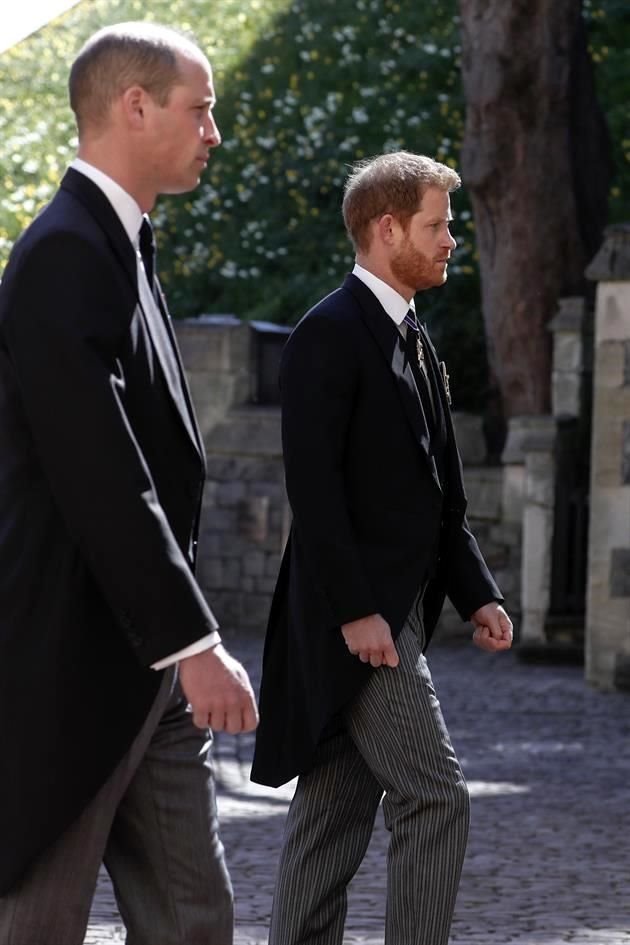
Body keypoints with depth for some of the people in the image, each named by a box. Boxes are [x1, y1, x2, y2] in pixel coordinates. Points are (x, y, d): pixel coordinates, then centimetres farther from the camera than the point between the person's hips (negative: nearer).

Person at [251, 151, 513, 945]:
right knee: (435, 798, -12)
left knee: (336, 811, 10)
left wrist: (475, 594, 10)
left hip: (395, 609, 9)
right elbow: (313, 485, -18)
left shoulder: (413, 342, 16)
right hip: (355, 611, -9)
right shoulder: (330, 334, -12)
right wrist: (354, 611, -22)